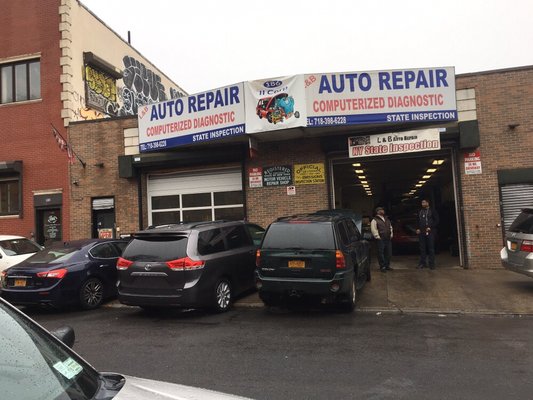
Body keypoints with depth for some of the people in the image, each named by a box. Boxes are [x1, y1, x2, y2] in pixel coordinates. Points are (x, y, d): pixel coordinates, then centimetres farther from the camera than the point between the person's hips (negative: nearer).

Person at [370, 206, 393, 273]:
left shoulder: (387, 219, 19)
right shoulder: (375, 220, -3)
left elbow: (390, 227, 26)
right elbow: (374, 230, -10)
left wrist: (391, 235, 15)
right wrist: (378, 237, -13)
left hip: (388, 239, 7)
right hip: (381, 240, -7)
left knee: (388, 253, 9)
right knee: (381, 253, -5)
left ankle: (387, 266, 21)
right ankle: (382, 267, 3)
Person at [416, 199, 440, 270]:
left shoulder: (432, 211, 2)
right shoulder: (420, 211, 16)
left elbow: (436, 221, -2)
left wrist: (430, 227, -12)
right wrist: (418, 229, 8)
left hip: (430, 232, -4)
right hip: (421, 232, 4)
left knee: (431, 248, -3)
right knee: (422, 248, 5)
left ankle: (431, 264, 1)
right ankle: (422, 263, 11)